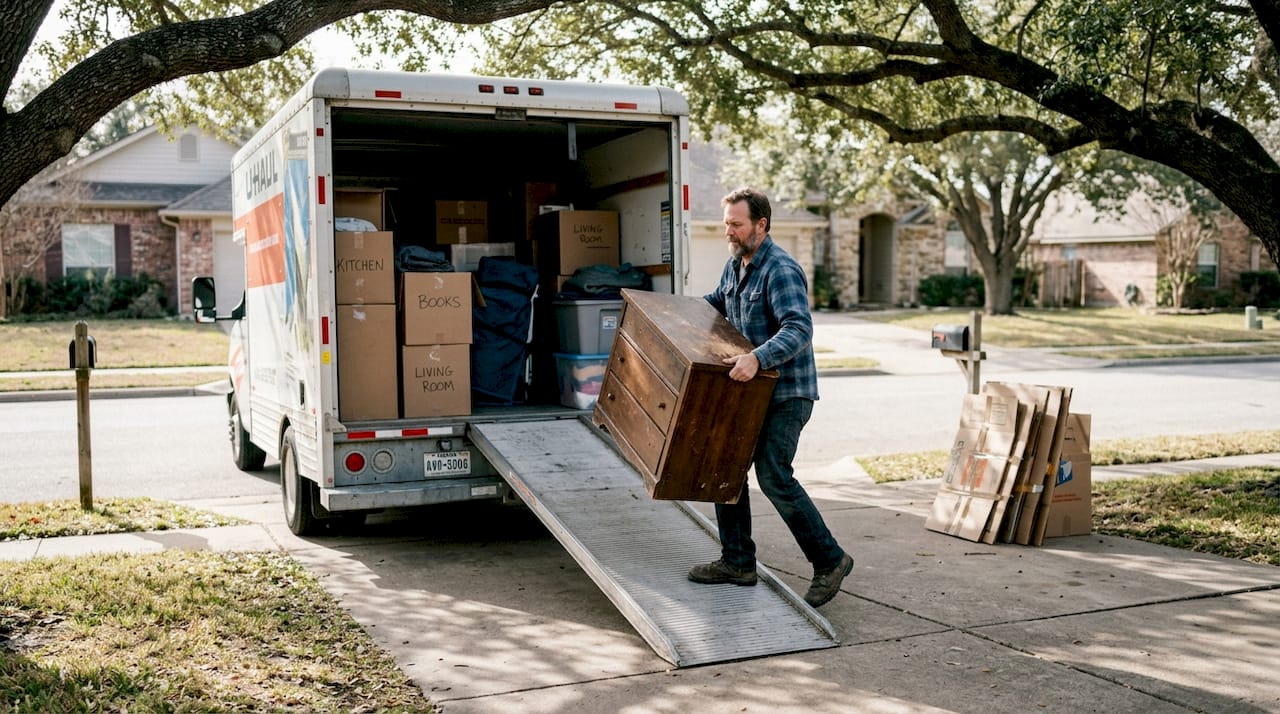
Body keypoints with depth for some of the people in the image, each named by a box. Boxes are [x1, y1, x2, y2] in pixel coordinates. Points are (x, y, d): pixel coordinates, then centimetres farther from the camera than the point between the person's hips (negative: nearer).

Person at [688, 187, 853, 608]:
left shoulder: (781, 270, -19)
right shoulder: (735, 265, 11)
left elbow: (799, 328, -32)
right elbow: (717, 303, 31)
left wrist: (757, 358, -45)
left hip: (786, 392, -10)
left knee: (773, 474, -15)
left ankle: (829, 560, 0)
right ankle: (737, 562, 17)